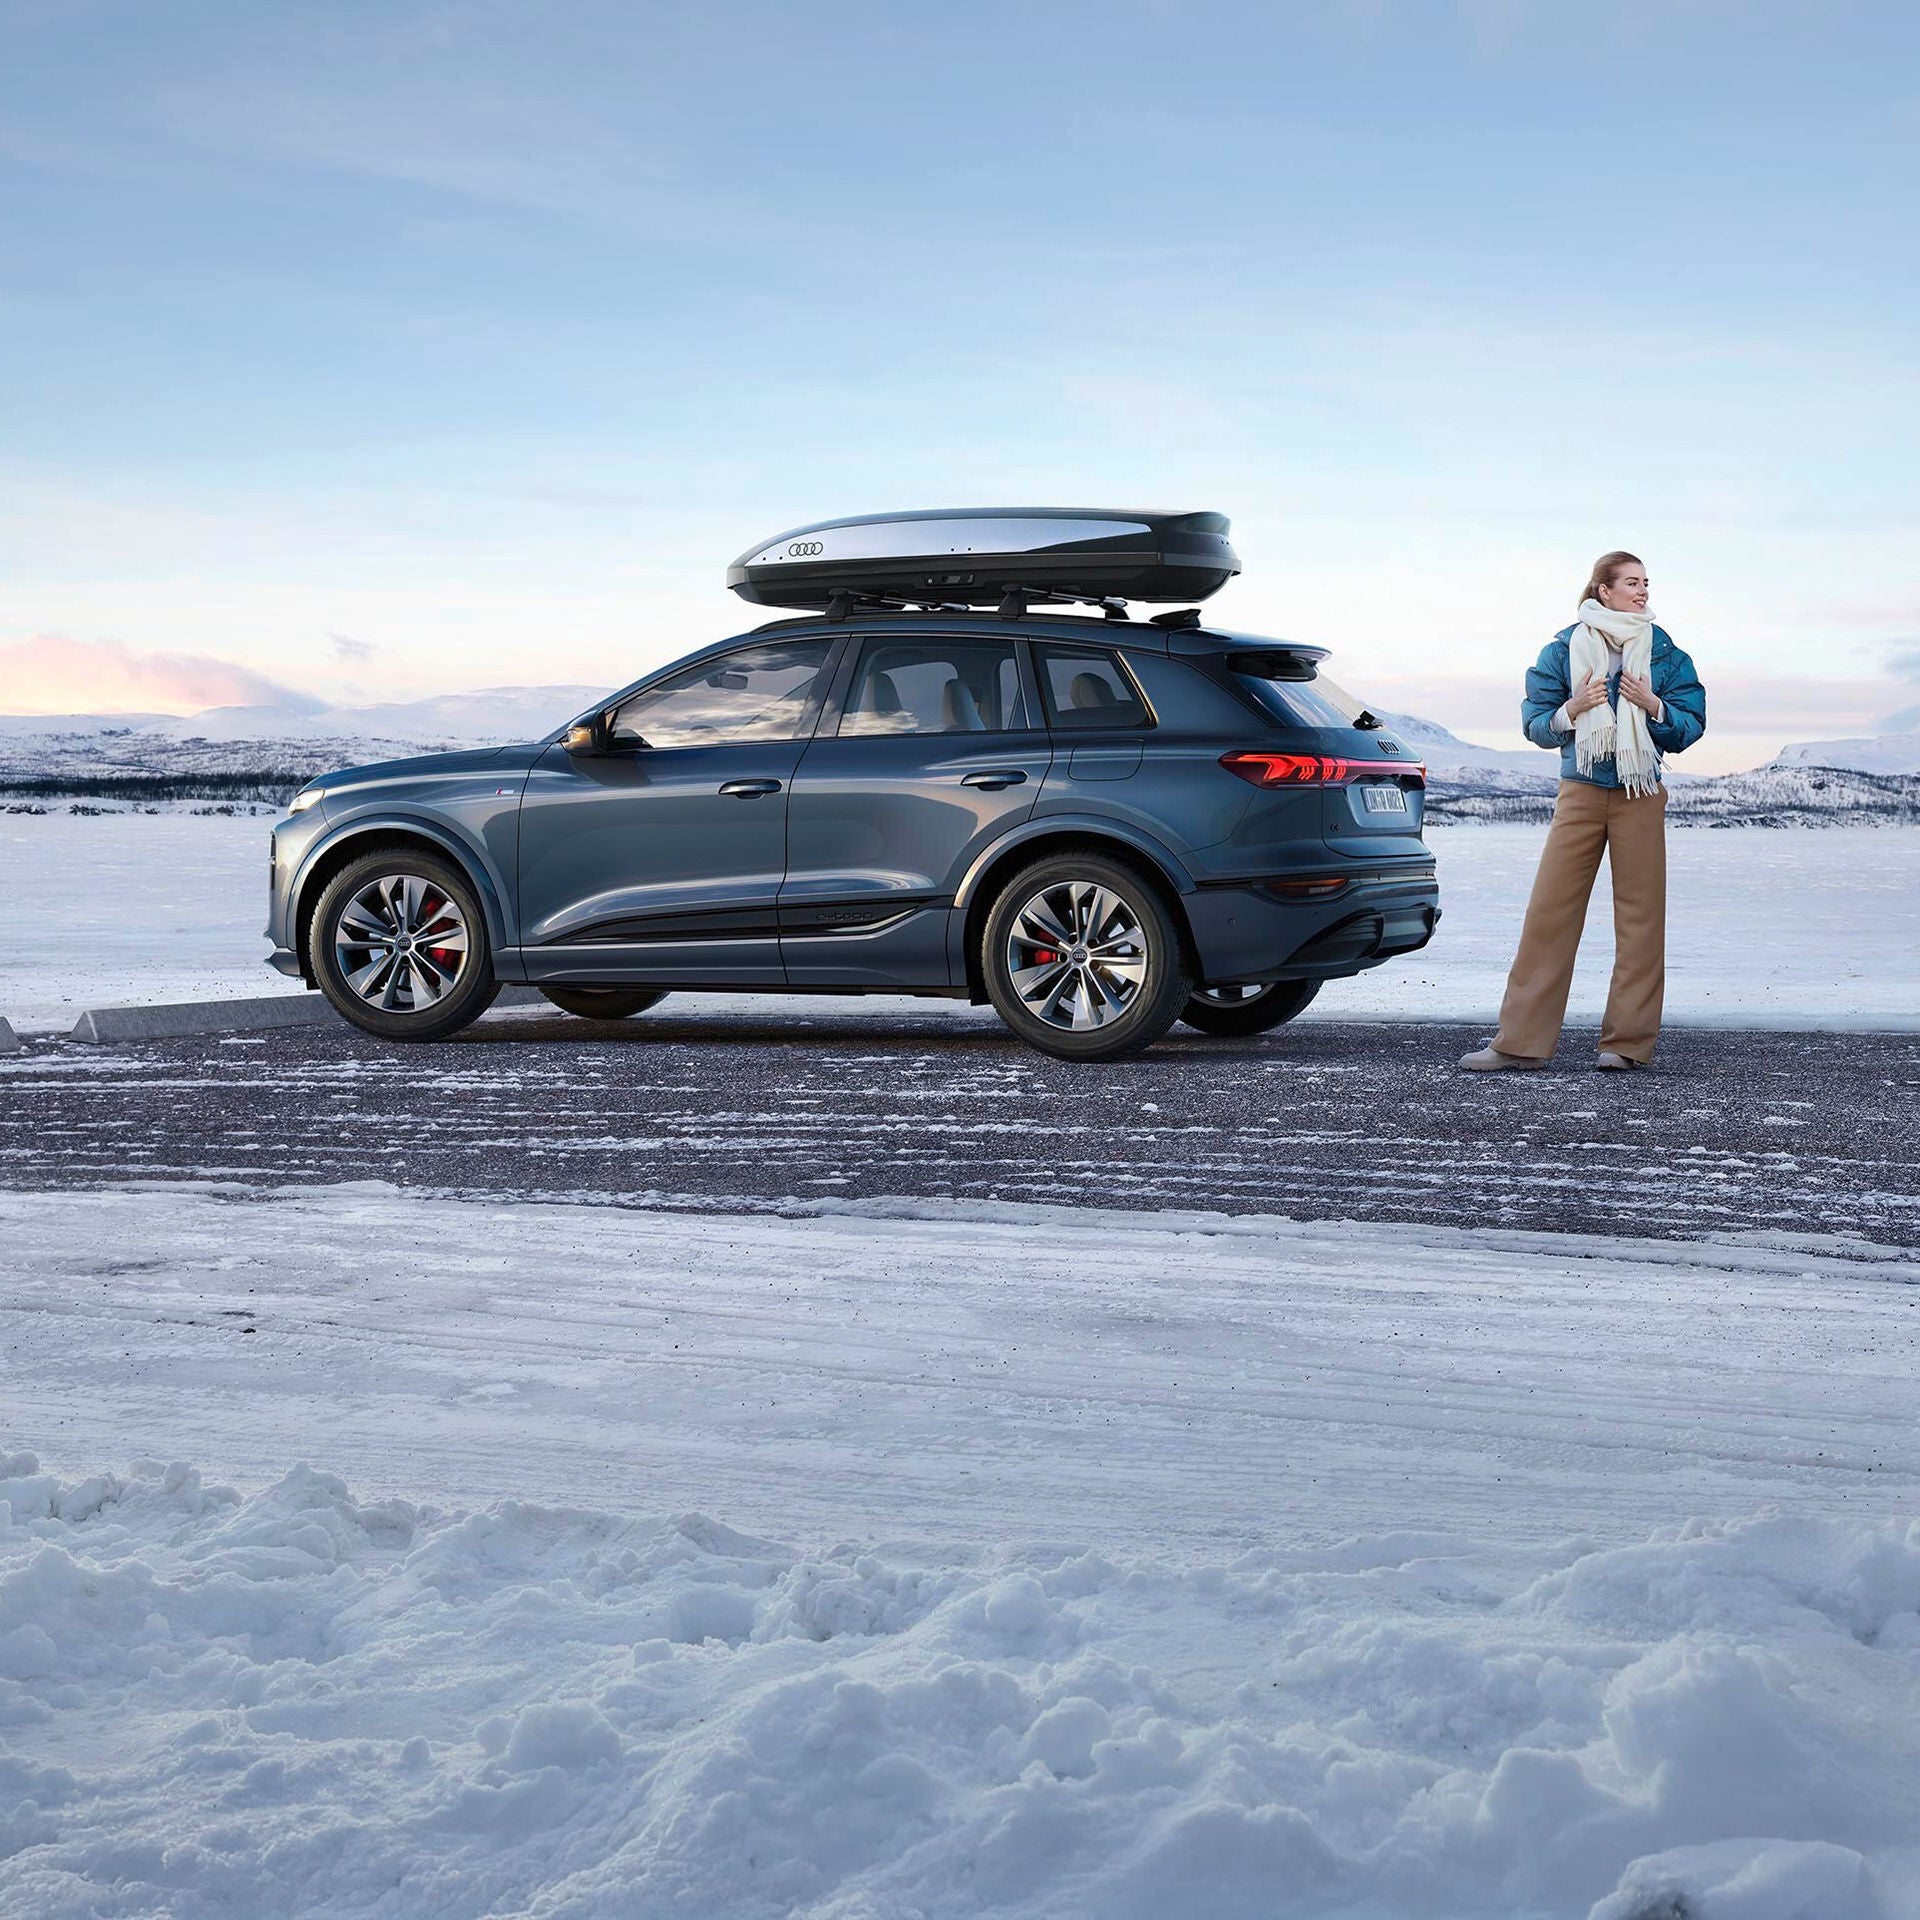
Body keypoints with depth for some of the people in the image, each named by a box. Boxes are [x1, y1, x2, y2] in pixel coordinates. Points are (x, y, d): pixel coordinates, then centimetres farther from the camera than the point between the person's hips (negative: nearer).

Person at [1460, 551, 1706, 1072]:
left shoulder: (1663, 652, 5)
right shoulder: (1564, 649, 4)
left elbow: (1690, 726, 5)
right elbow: (1535, 725, 5)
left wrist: (1654, 706, -13)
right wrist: (1571, 711, -13)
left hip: (1640, 796, 1)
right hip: (1580, 794, 0)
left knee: (1640, 915, 0)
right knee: (1548, 912, -5)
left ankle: (1627, 1042, 7)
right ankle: (1520, 1039, -2)